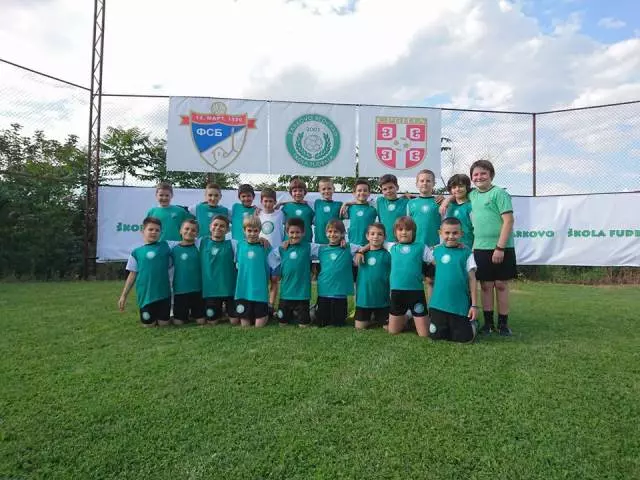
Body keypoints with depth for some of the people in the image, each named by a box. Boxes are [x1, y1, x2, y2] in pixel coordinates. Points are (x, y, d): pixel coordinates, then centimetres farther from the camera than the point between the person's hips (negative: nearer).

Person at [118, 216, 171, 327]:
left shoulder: (164, 246, 6)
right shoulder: (137, 252, 5)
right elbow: (132, 274, 7)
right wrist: (124, 295, 6)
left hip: (163, 293, 0)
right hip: (145, 295, 0)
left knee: (164, 323, 6)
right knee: (148, 324, 5)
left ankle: (159, 316, 38)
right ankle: (152, 317, 37)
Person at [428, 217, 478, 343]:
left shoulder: (466, 252, -5)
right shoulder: (436, 251, 2)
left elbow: (472, 279, -4)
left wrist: (474, 305, -5)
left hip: (460, 305, -2)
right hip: (439, 304, 2)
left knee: (464, 338, 2)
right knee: (436, 335, 7)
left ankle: (470, 322, 33)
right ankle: (448, 326, 38)